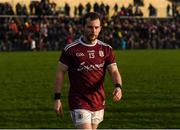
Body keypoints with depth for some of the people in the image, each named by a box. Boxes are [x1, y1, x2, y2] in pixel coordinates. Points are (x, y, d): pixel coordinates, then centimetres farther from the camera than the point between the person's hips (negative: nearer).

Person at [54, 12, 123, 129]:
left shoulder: (106, 49, 4)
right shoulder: (70, 49, -6)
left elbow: (114, 71, -1)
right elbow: (60, 72, -1)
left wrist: (118, 87, -22)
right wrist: (57, 98, -5)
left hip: (99, 103, 5)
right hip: (79, 103, -5)